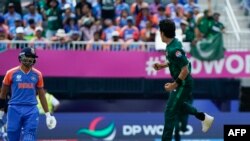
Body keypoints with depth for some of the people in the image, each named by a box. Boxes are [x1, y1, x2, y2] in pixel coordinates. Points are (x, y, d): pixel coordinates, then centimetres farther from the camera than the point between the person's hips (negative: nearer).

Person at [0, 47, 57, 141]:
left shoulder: (37, 74, 8)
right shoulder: (11, 73, 1)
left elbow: (42, 95, 14)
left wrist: (48, 114, 12)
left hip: (31, 111, 1)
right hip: (15, 109, -1)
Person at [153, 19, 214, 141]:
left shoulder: (174, 49, -30)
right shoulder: (174, 42, -2)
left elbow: (185, 69, -29)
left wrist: (174, 85, -24)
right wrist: (163, 65, 9)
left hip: (183, 84, -10)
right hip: (181, 82, 10)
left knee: (170, 111, -3)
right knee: (177, 105, 28)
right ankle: (204, 117, 38)